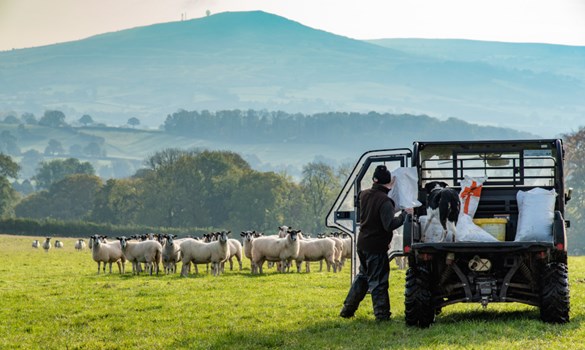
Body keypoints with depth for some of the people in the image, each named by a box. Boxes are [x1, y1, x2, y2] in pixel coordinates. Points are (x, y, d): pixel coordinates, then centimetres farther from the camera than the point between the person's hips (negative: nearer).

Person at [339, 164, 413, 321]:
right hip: (376, 246, -8)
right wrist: (404, 214, -15)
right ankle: (382, 314, 1)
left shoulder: (364, 195, 2)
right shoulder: (384, 201, -21)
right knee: (378, 281, -1)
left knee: (362, 276, 22)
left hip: (362, 243, 8)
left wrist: (387, 189, 16)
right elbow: (390, 224, -26)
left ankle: (347, 310, 25)